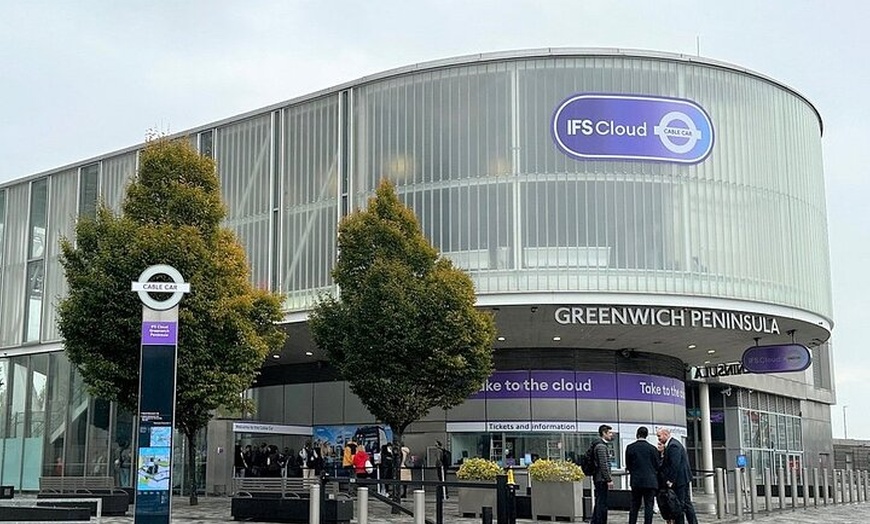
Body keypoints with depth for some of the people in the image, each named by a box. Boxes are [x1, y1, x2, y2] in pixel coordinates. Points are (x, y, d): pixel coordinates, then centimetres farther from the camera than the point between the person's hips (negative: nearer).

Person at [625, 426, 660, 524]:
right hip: (650, 481, -2)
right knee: (648, 506, 2)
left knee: (634, 506, 9)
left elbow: (628, 465, 4)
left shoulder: (630, 447, -2)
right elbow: (657, 466, 2)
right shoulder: (652, 448, -5)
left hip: (636, 481, 2)